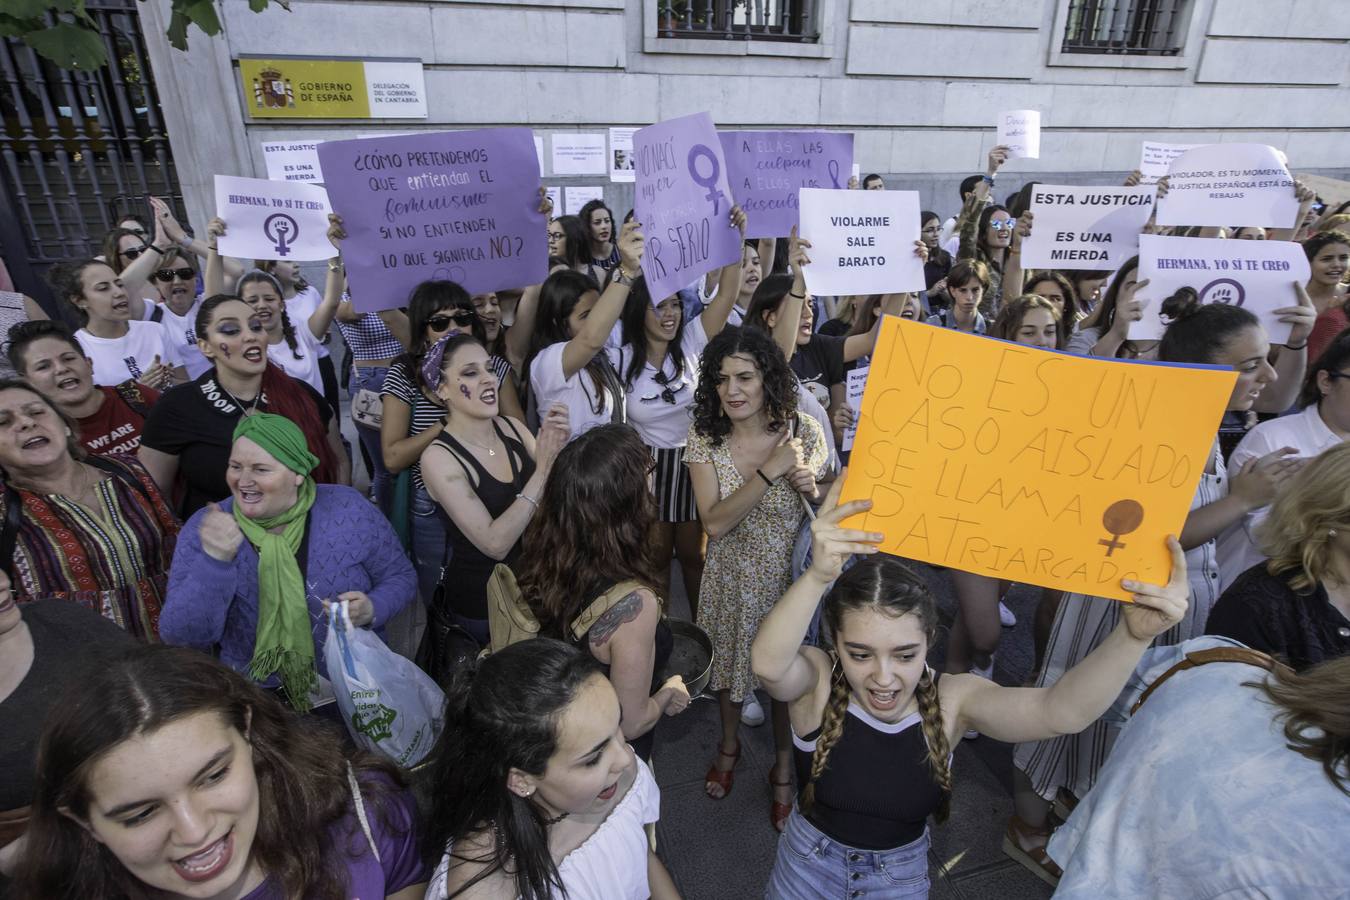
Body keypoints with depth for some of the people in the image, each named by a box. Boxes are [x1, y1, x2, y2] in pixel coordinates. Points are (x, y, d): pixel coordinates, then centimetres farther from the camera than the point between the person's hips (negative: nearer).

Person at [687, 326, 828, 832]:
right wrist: (770, 471, -28)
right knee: (727, 664, 21)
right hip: (731, 579, 1)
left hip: (789, 577, -1)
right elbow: (714, 523, -21)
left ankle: (784, 765, 46)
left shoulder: (804, 431, -13)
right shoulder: (705, 438, -12)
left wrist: (810, 489, -25)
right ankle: (729, 743, 53)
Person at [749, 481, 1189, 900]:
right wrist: (818, 575, -69)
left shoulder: (951, 699, -25)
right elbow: (768, 662, -51)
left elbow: (1061, 710, -39)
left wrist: (1134, 634, -56)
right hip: (810, 859, -1)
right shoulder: (816, 680, -28)